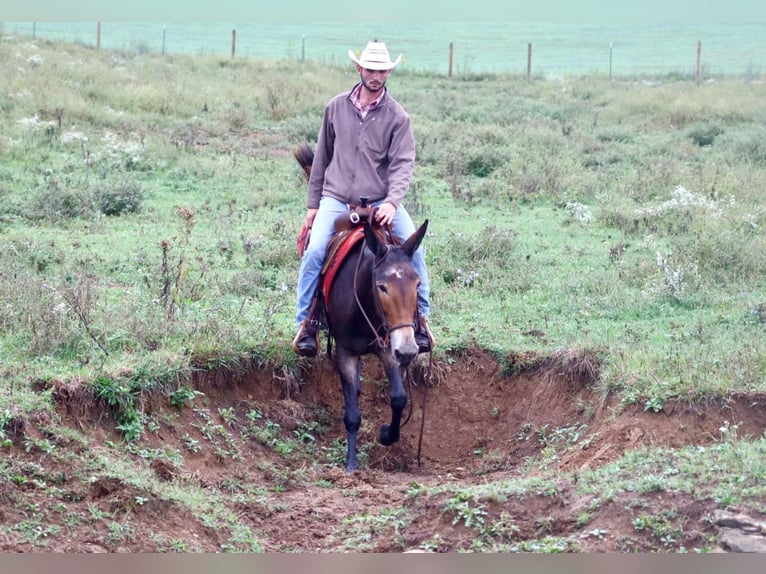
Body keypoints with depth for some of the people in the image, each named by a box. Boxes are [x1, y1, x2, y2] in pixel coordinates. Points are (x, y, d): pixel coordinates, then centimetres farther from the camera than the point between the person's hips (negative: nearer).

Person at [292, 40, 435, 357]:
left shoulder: (397, 116, 0)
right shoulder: (336, 107, 6)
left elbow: (402, 164, -8)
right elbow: (321, 158, 13)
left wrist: (392, 202, -25)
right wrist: (313, 204, 12)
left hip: (380, 201, -1)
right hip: (336, 199, 1)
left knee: (413, 247, -18)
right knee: (315, 252, -20)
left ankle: (420, 319, -3)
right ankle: (306, 323, -8)